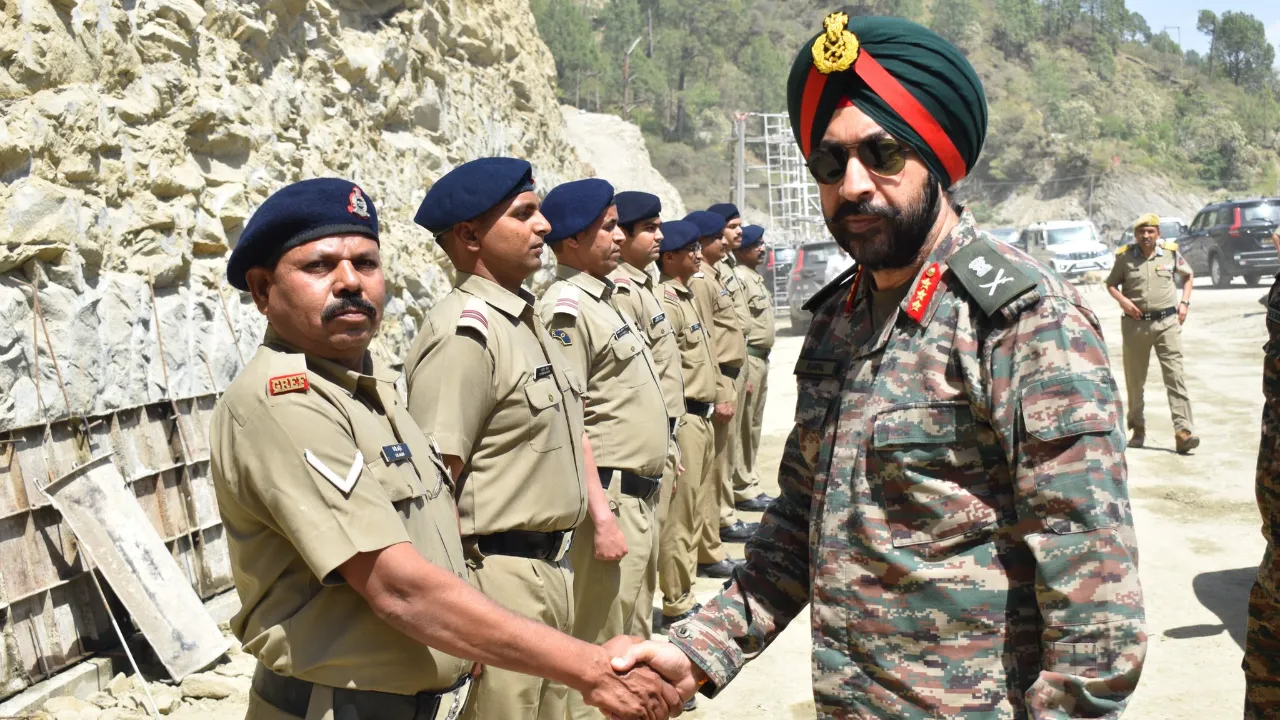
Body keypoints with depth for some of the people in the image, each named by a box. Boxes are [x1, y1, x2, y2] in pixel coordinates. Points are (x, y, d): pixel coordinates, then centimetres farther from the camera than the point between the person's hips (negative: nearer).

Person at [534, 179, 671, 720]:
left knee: (632, 632, 21)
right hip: (611, 497, -9)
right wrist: (602, 515, -23)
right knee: (599, 642, 1)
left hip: (641, 496, 9)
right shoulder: (566, 308, -15)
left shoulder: (604, 296, 14)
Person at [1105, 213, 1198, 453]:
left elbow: (1188, 275, 22)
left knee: (1175, 375, -9)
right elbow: (1111, 284, 13)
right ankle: (1138, 428, 23)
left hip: (1167, 322, 0)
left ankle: (1183, 432, -14)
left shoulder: (1171, 253, 5)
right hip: (1135, 323, 0)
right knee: (1135, 379, 8)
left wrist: (1185, 302, 8)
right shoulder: (1125, 257, 2)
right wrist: (1122, 300, -7)